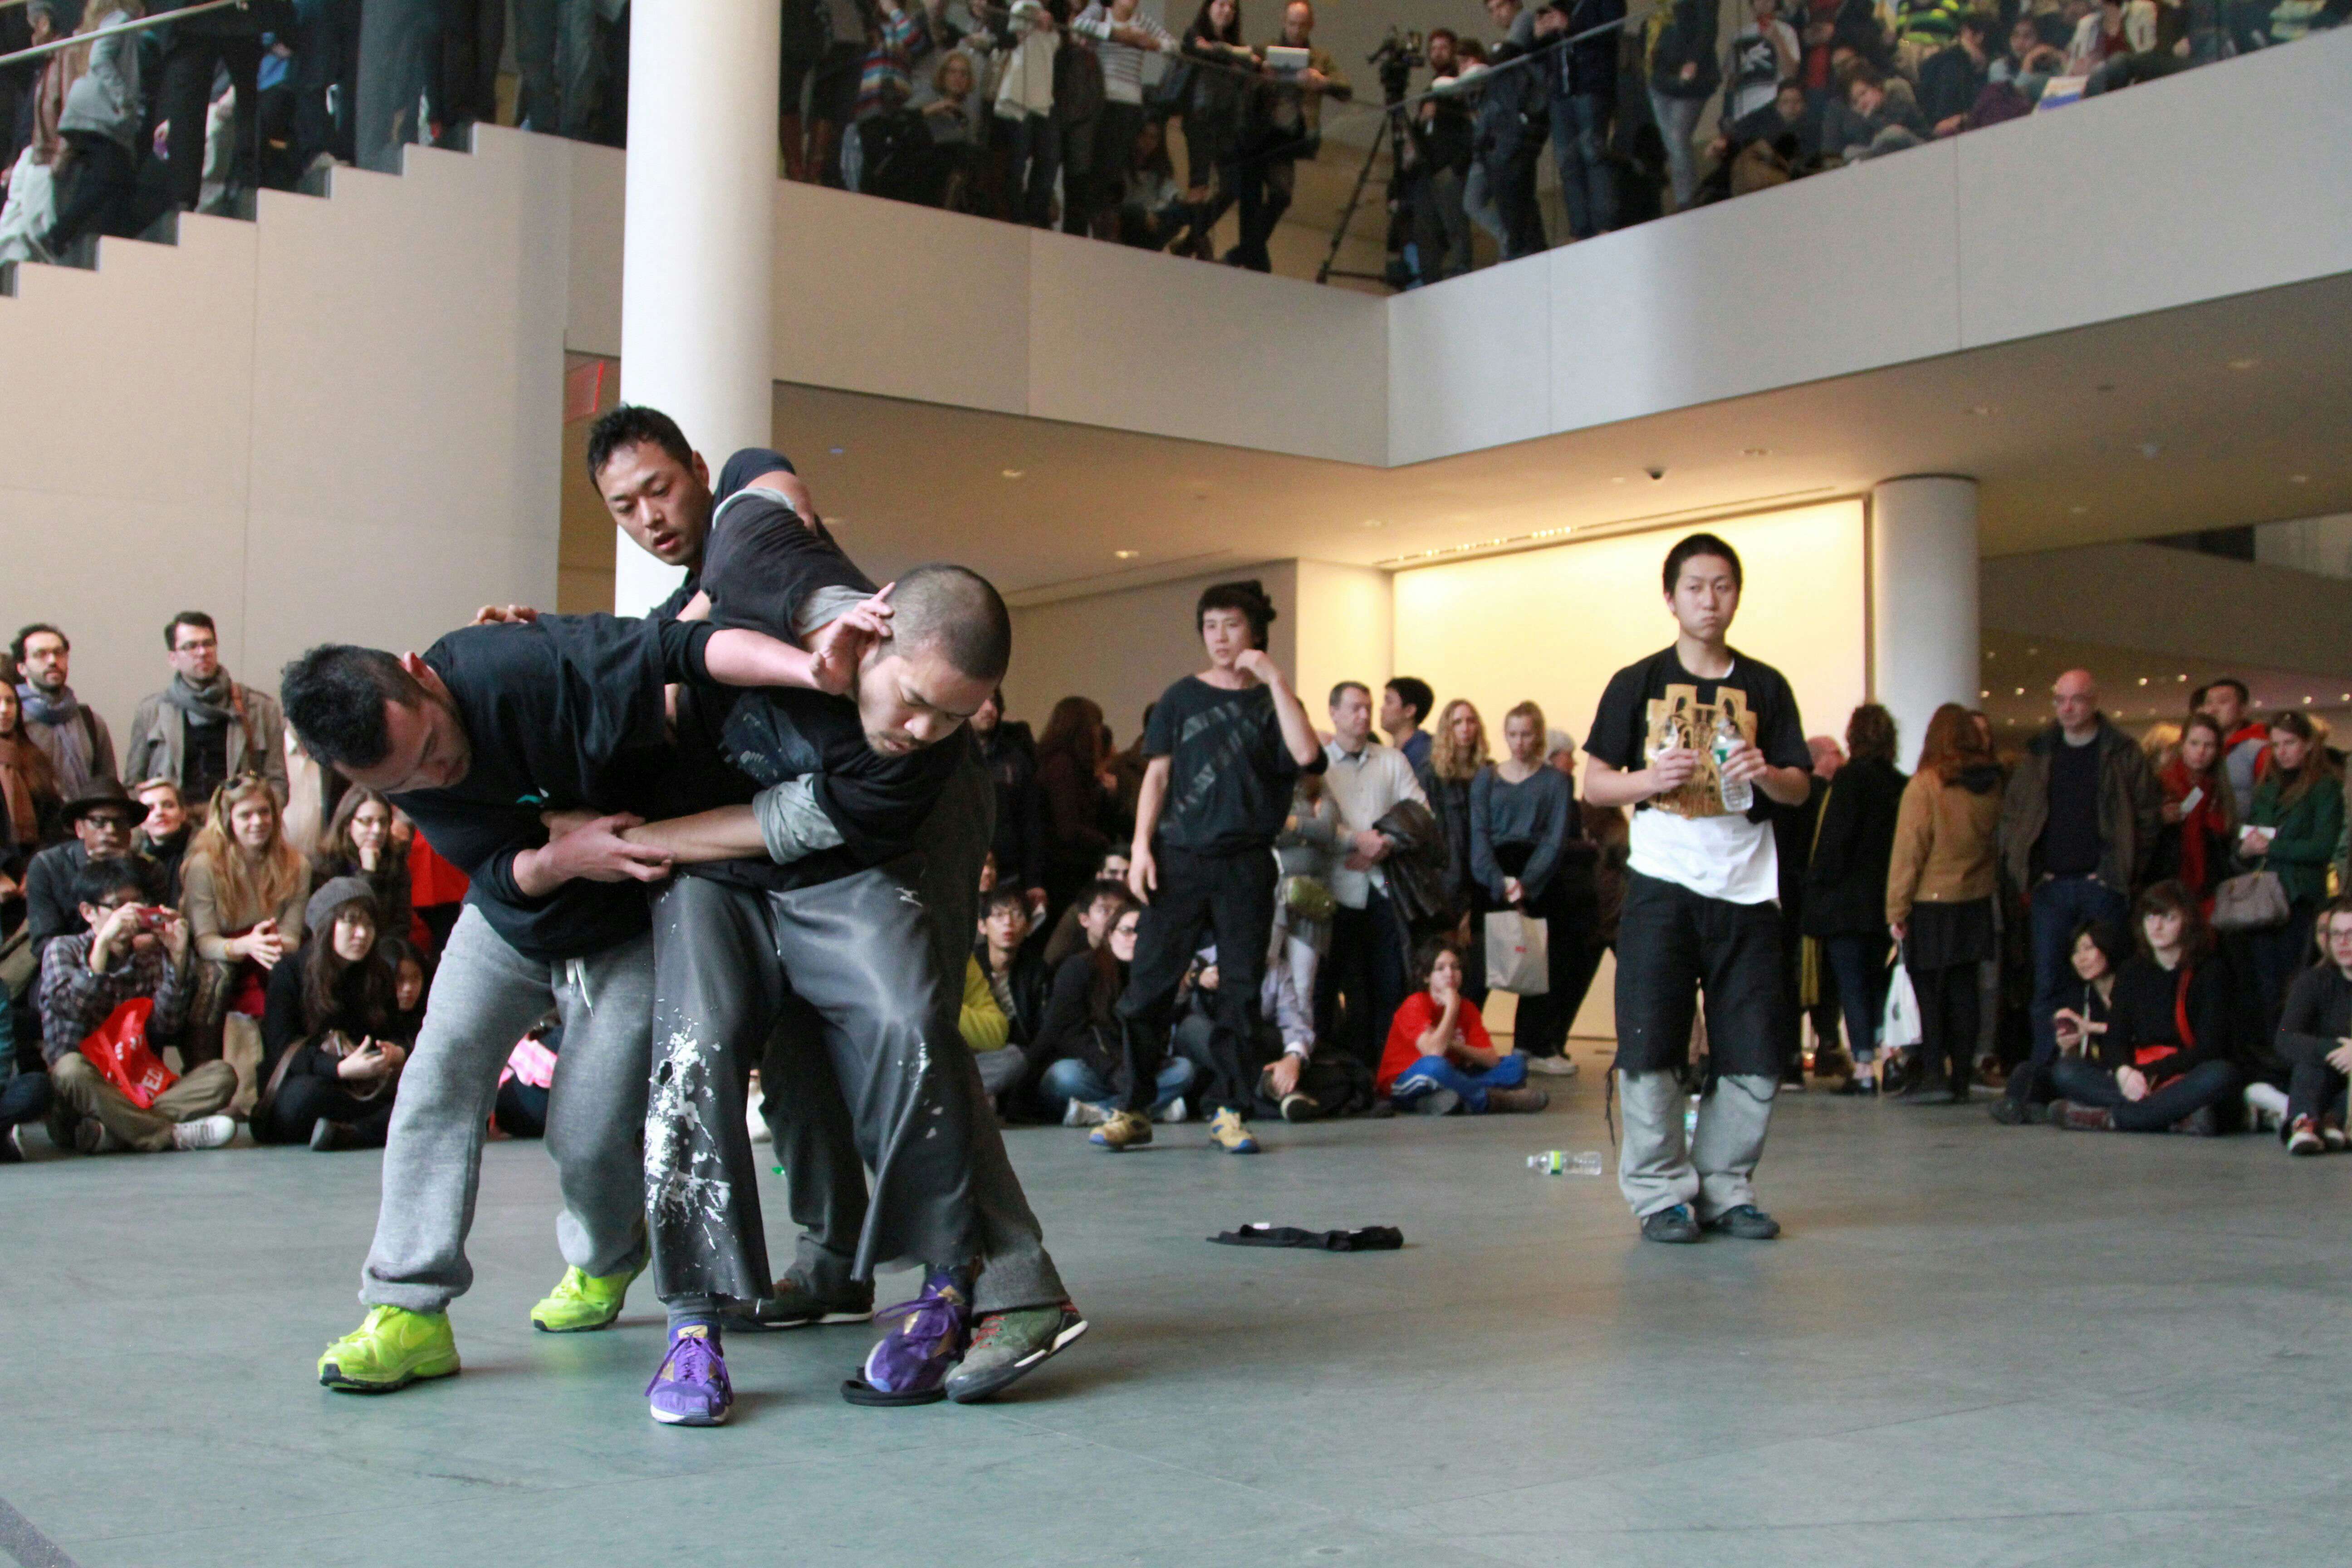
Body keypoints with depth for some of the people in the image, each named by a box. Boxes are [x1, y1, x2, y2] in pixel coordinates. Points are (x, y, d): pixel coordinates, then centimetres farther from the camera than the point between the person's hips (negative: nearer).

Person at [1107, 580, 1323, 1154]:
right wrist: (1141, 846, -2)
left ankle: (1227, 1109, 9)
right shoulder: (1182, 698, 11)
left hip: (1246, 865, 0)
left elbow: (1305, 754, -12)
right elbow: (1158, 774, 9)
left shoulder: (1270, 703, 8)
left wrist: (1275, 678, -11)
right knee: (1149, 982, -4)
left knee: (1241, 989, 1)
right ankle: (1132, 1108, 2)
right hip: (1180, 858, 0)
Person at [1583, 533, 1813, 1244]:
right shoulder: (1639, 683, 5)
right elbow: (1594, 783, 5)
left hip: (1747, 889, 2)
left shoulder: (1765, 687, 11)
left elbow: (1800, 787, 11)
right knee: (1649, 1046, -6)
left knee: (1753, 1056, 1)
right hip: (1662, 884, -2)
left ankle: (1726, 1187, 15)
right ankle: (1663, 1193, 5)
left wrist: (1767, 775, -10)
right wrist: (1651, 778, -13)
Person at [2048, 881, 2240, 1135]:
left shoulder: (2210, 974, -1)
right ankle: (2180, 1117, -33)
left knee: (2222, 1075, -37)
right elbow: (2114, 1039, 2)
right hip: (2136, 1077, 4)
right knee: (2064, 1070, -18)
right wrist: (2124, 1071, -22)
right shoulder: (2132, 974, 11)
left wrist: (2150, 1074, -23)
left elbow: (2208, 1049, -10)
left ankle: (2107, 1118, -38)